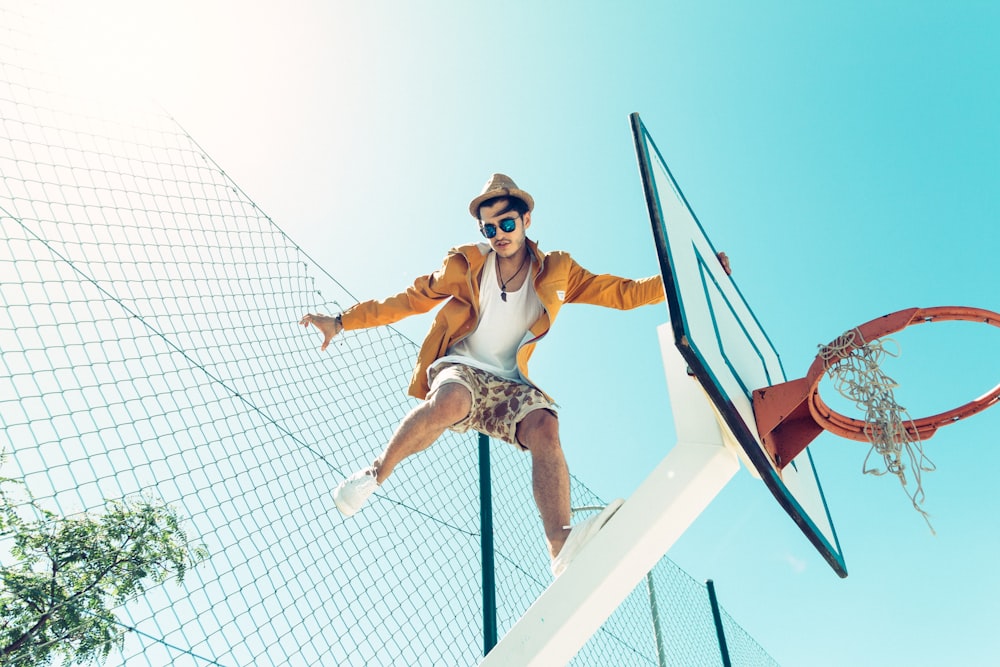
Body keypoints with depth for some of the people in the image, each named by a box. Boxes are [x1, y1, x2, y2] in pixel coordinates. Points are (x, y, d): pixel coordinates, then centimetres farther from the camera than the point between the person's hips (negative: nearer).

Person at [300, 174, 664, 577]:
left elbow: (623, 292, 10)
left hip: (513, 386, 2)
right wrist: (342, 322, 5)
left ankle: (562, 548, -42)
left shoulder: (557, 272, 8)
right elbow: (411, 299, 9)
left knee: (545, 428, -32)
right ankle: (375, 474, -16)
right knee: (450, 402, -38)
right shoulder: (466, 264, 5)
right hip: (461, 369, -1)